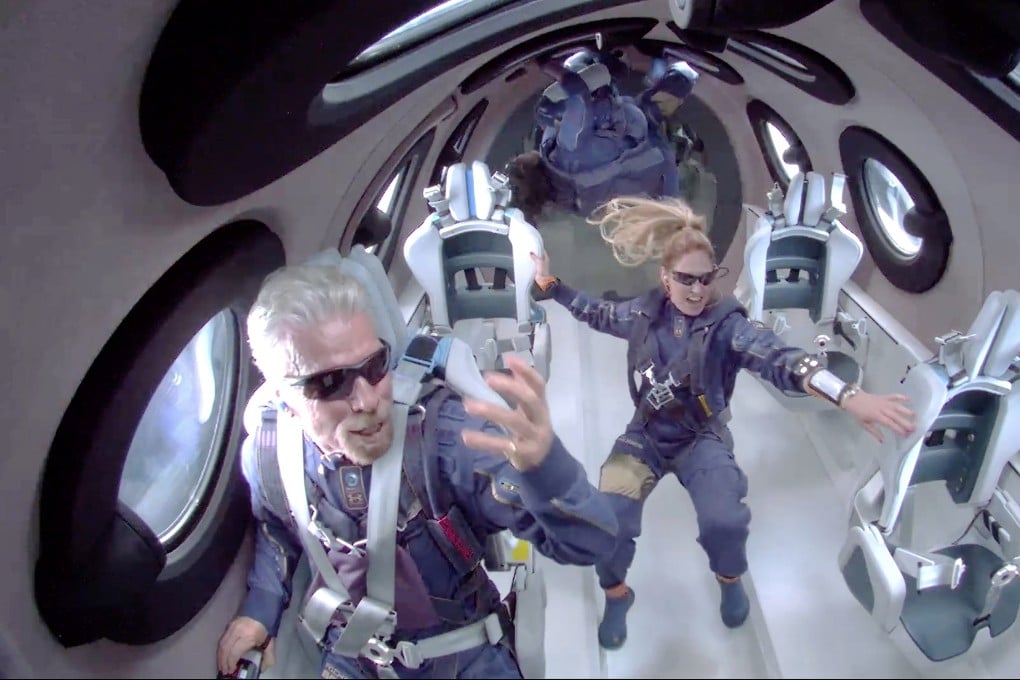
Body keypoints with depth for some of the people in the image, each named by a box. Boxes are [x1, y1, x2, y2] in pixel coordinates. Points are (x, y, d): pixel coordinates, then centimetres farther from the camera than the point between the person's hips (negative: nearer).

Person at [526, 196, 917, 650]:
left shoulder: (726, 324, -16)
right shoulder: (645, 313, -4)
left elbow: (778, 360, -34)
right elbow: (597, 314, 17)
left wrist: (847, 396, -50)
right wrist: (550, 284, 17)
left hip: (702, 439, -2)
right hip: (646, 435, 3)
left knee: (724, 520, -27)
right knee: (608, 517, -21)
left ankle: (729, 578, 12)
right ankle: (616, 594, 13)